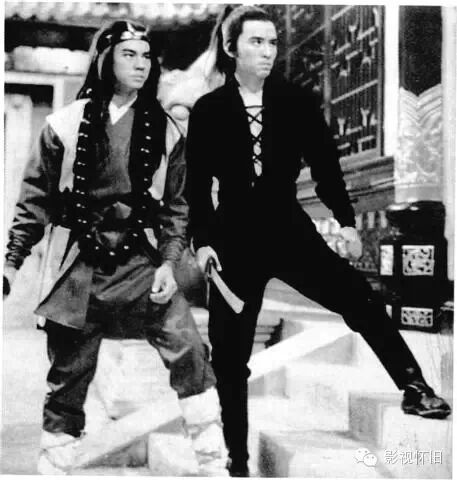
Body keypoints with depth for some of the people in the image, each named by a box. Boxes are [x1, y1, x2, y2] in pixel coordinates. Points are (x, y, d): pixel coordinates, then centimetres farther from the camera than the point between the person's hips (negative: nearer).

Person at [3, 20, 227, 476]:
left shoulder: (164, 130, 4)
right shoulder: (66, 123, 0)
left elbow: (176, 205, 6)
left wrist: (168, 263, -5)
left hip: (141, 263, 1)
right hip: (78, 268, 0)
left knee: (188, 352, -13)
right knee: (67, 377, 8)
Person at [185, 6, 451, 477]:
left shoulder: (298, 101, 1)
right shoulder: (208, 110, -1)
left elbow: (324, 163, 4)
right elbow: (198, 185, -1)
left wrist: (346, 220, -2)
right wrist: (202, 241, -10)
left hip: (289, 228, 1)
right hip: (235, 238, 0)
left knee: (359, 297, -15)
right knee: (229, 351, 3)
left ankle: (414, 388, 4)